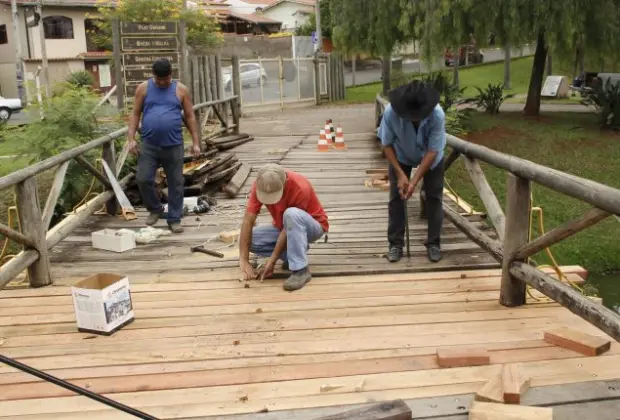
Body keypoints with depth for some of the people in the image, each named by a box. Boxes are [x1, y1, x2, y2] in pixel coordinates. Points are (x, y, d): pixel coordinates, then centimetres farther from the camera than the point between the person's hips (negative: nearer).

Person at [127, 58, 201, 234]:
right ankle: (155, 209, 22)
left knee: (176, 183, 4)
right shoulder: (143, 88, 5)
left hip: (174, 146, 0)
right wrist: (131, 138, -5)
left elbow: (190, 117, 5)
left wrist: (196, 142, 1)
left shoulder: (181, 90, 3)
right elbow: (135, 114, 6)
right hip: (148, 145, 1)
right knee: (143, 179, -3)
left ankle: (174, 219, 15)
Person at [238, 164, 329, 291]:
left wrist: (272, 260, -25)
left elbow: (291, 219, -28)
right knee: (248, 239, -14)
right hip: (284, 227, 6)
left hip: (313, 226, -6)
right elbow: (248, 221, -22)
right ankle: (297, 251, 1)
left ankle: (301, 270, -29)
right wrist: (244, 260, -28)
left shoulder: (300, 188, -34)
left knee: (291, 214, -39)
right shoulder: (260, 185, -20)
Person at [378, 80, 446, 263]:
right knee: (396, 197, -3)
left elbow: (432, 151, -31)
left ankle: (433, 243, 11)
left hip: (430, 157, 0)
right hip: (401, 156, 1)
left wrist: (415, 181, -34)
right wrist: (400, 174, -27)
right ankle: (396, 243, 7)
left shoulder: (437, 115, -38)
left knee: (434, 197, -1)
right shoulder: (391, 112, -36)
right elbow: (387, 144, -21)